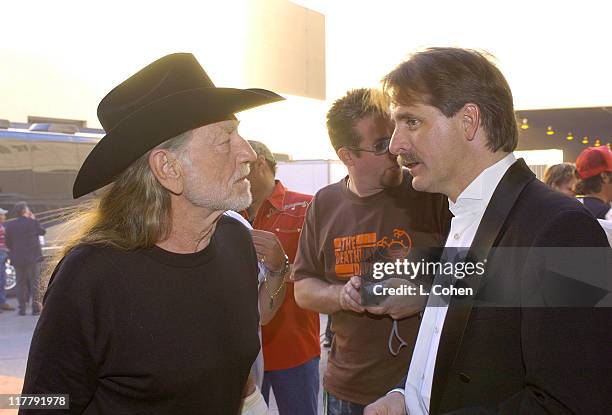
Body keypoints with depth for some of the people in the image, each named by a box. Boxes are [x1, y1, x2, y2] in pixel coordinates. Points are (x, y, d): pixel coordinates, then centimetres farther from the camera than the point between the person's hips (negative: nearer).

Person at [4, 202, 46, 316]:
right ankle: (36, 308, 1)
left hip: (17, 259, 3)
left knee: (21, 284, 11)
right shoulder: (33, 222, -9)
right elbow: (43, 232, 9)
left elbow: (8, 243, 3)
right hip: (33, 258, -2)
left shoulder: (10, 225, -1)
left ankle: (22, 308, 9)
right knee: (34, 282, 4)